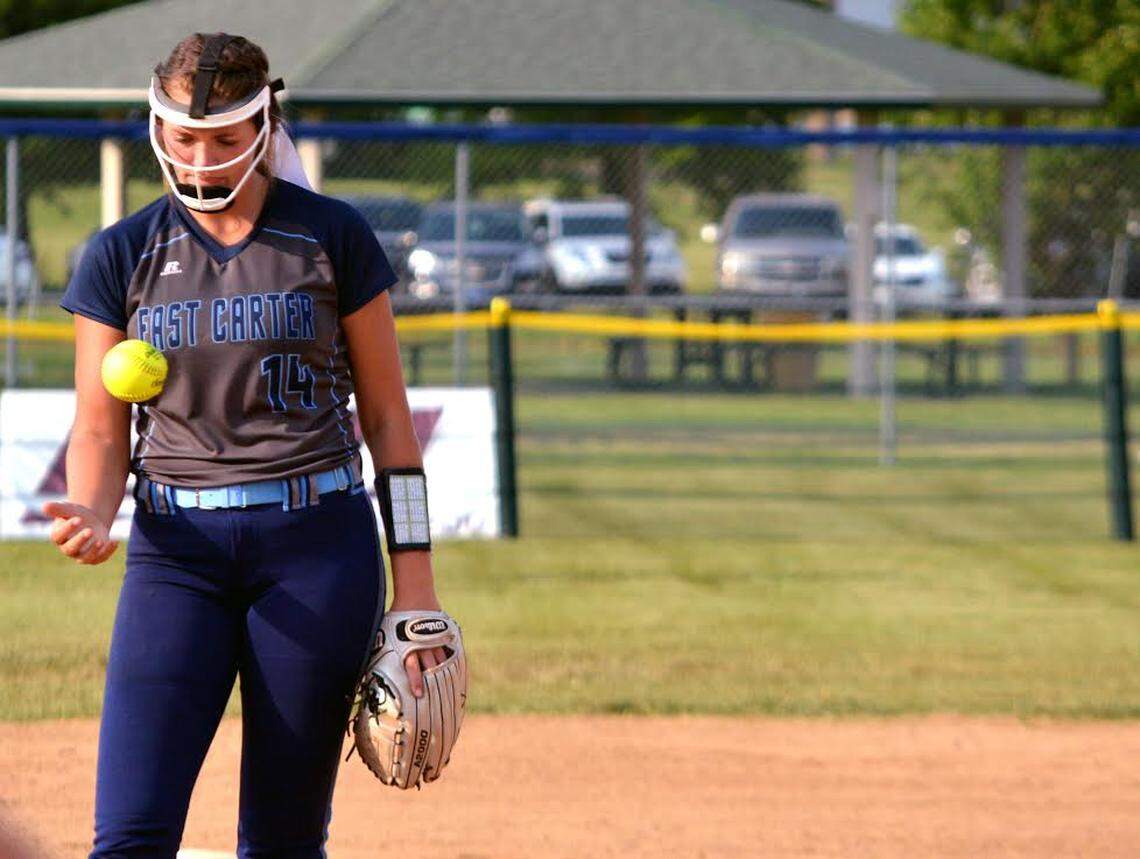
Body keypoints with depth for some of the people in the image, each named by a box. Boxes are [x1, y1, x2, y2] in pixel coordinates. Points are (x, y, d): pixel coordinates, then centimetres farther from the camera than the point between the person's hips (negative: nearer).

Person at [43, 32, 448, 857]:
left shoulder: (333, 238, 2)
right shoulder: (121, 256, 5)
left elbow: (386, 415, 6)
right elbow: (101, 430, 7)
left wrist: (414, 576, 2)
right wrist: (90, 517, -15)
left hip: (317, 542, -1)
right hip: (177, 549, 1)